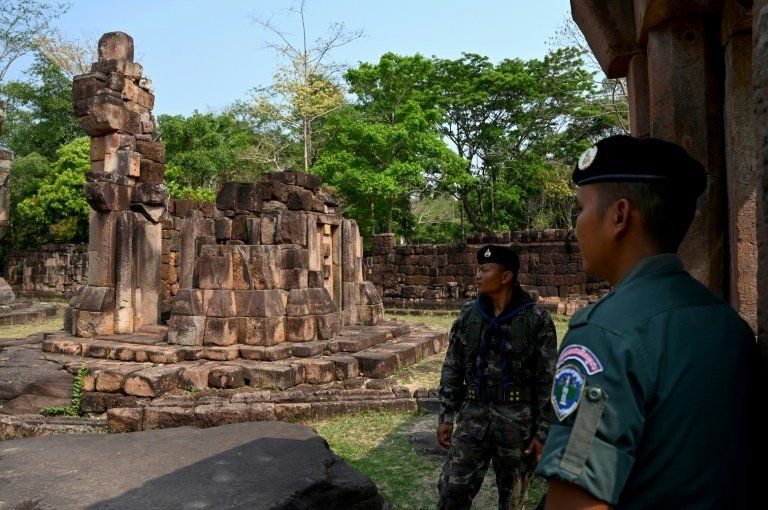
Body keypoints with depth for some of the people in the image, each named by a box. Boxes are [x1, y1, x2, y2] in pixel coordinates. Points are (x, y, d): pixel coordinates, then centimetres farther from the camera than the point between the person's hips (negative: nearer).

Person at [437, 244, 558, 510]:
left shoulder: (536, 318, -9)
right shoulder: (468, 313, 2)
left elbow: (548, 379, -7)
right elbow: (452, 368, 6)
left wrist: (543, 433, -9)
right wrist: (446, 416, 4)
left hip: (518, 419, -3)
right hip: (473, 415, 3)